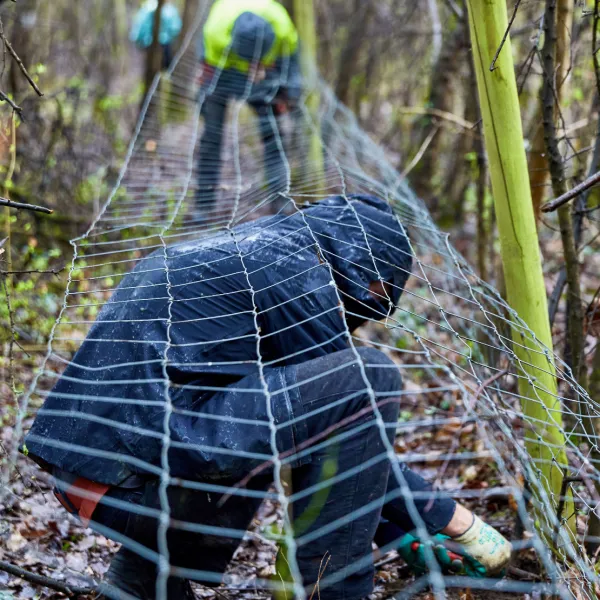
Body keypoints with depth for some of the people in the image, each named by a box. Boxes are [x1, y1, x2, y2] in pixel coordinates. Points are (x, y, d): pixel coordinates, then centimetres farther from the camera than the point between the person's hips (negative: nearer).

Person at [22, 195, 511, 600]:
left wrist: (403, 531, 31)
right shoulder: (292, 265, -2)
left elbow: (313, 427, 29)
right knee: (368, 378, -10)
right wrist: (448, 519, 9)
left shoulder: (229, 254, 25)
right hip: (140, 475, -10)